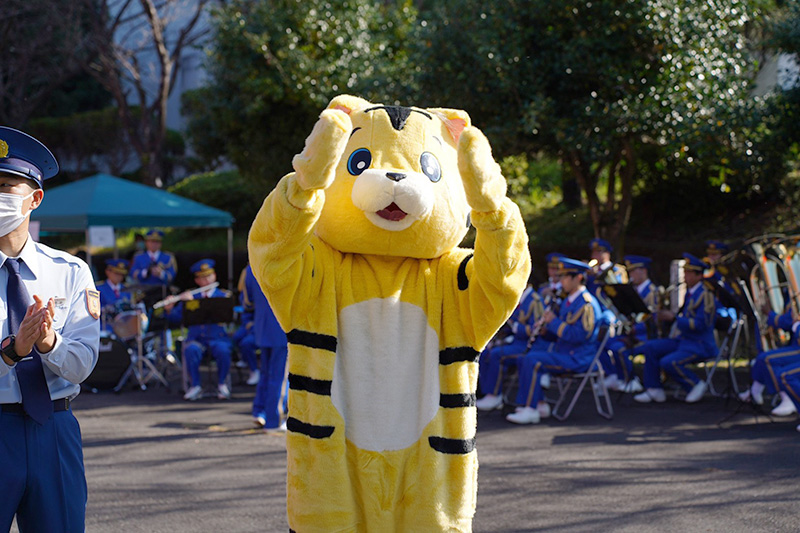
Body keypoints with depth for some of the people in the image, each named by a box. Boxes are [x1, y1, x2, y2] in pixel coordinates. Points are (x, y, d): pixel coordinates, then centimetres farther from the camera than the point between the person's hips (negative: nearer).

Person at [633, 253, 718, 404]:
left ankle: (696, 385, -6)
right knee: (650, 348, -2)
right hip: (683, 340, 10)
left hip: (701, 345, -10)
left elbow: (700, 325, -23)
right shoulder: (689, 292, 14)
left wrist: (673, 317, -23)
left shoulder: (705, 295, -15)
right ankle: (654, 390, -2)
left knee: (668, 363, -28)